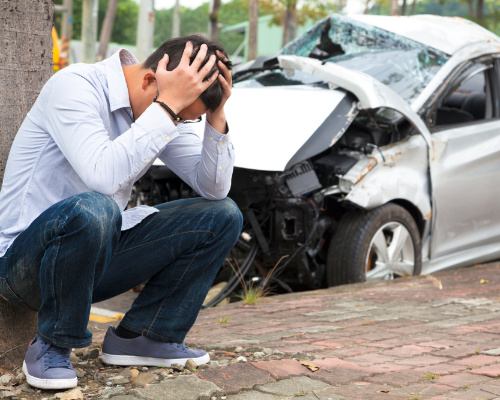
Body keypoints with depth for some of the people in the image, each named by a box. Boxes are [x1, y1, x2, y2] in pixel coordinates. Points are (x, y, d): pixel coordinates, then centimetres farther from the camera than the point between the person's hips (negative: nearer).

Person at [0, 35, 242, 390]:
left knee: (223, 216, -2)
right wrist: (168, 104, -33)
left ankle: (140, 336, 2)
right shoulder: (74, 87, -20)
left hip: (94, 258, 7)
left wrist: (216, 114, -13)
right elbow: (104, 176, -37)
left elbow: (214, 188, 0)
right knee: (92, 208, -41)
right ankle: (52, 347, -16)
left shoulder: (162, 109, 2)